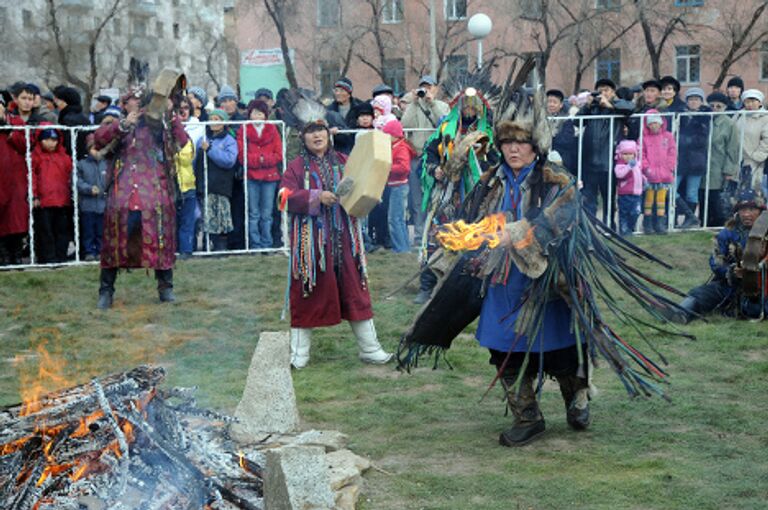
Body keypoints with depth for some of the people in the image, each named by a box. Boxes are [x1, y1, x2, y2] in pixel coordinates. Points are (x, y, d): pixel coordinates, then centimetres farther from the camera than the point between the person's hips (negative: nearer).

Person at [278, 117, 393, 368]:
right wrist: (317, 197, -19)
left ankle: (369, 348, 13)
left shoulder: (344, 162, 12)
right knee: (308, 293, 1)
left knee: (354, 289, 5)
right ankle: (299, 352, 11)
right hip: (310, 239, -3)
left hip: (344, 237, 3)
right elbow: (287, 196, -9)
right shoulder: (297, 166, 3)